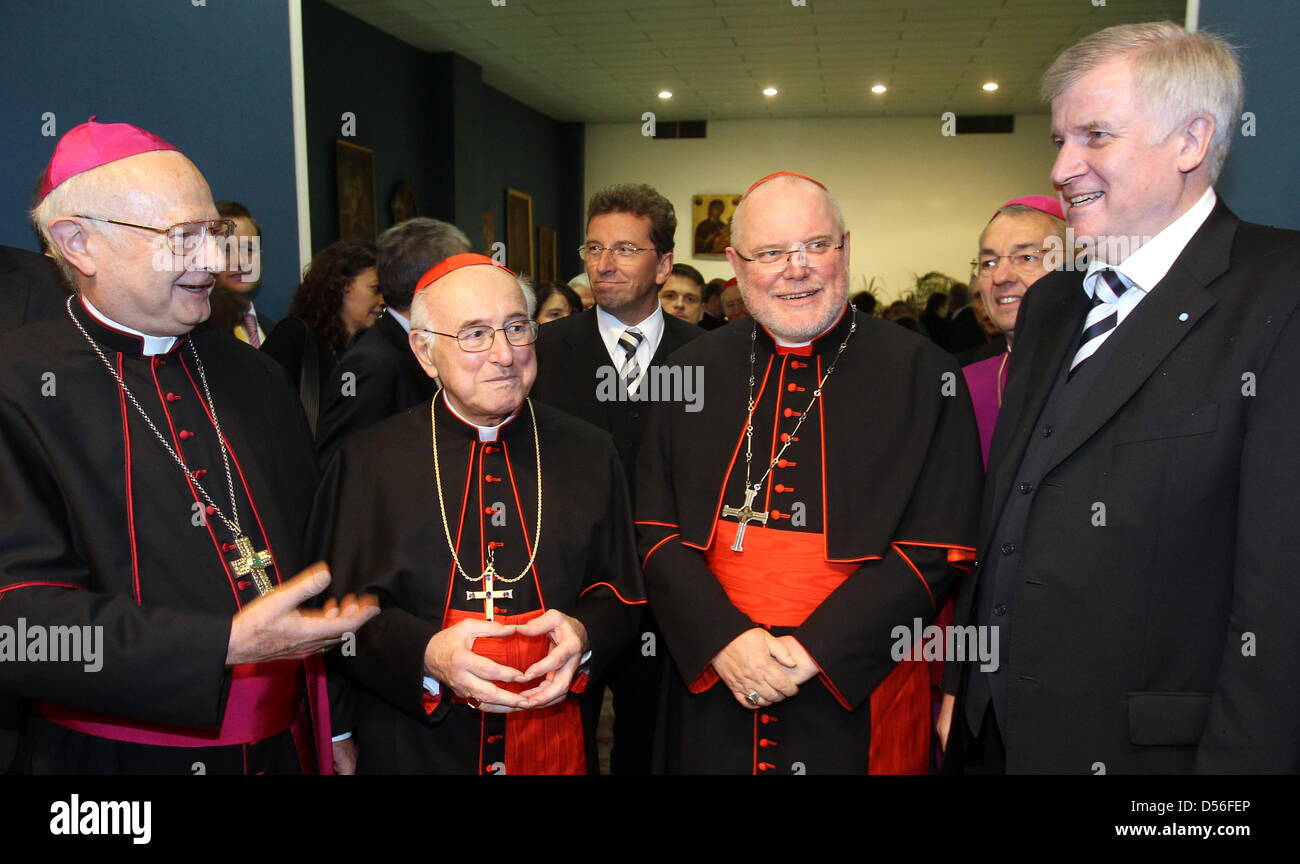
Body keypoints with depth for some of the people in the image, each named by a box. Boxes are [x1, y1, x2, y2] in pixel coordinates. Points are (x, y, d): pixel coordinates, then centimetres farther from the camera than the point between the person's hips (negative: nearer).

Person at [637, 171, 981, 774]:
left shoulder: (921, 375, -6)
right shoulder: (693, 373, 2)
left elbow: (937, 550, -10)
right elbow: (656, 533, 0)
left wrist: (812, 650, -16)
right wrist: (724, 639, -14)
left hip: (857, 700, -2)